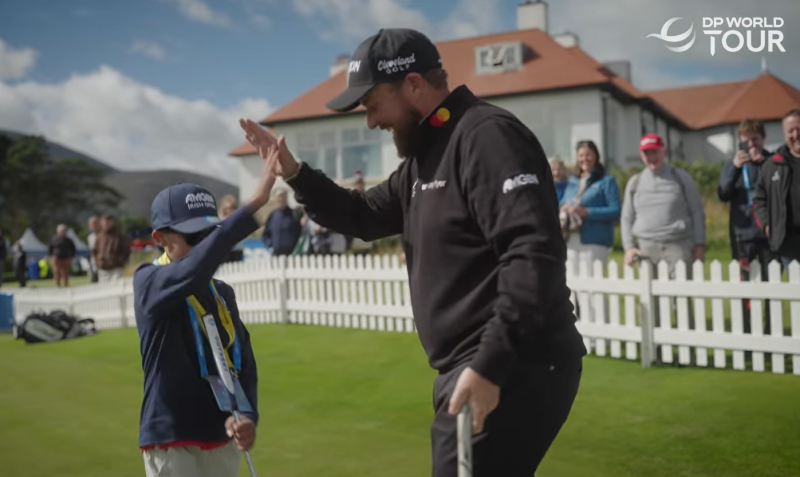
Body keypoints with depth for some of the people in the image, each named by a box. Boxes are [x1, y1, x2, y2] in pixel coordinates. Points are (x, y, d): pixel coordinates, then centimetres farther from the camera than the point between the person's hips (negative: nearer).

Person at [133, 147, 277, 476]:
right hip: (172, 441, -6)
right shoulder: (149, 281, -11)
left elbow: (244, 363, 7)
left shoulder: (223, 293, 8)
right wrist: (253, 205, -39)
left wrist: (247, 415, -13)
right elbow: (193, 270, -33)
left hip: (222, 440, 6)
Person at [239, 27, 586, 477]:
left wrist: (490, 366, -29)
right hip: (473, 370, 10)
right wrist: (293, 172, 12)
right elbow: (364, 215, 25)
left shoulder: (486, 135, -15)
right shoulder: (427, 155, 17)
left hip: (513, 371, -10)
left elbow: (534, 255, -25)